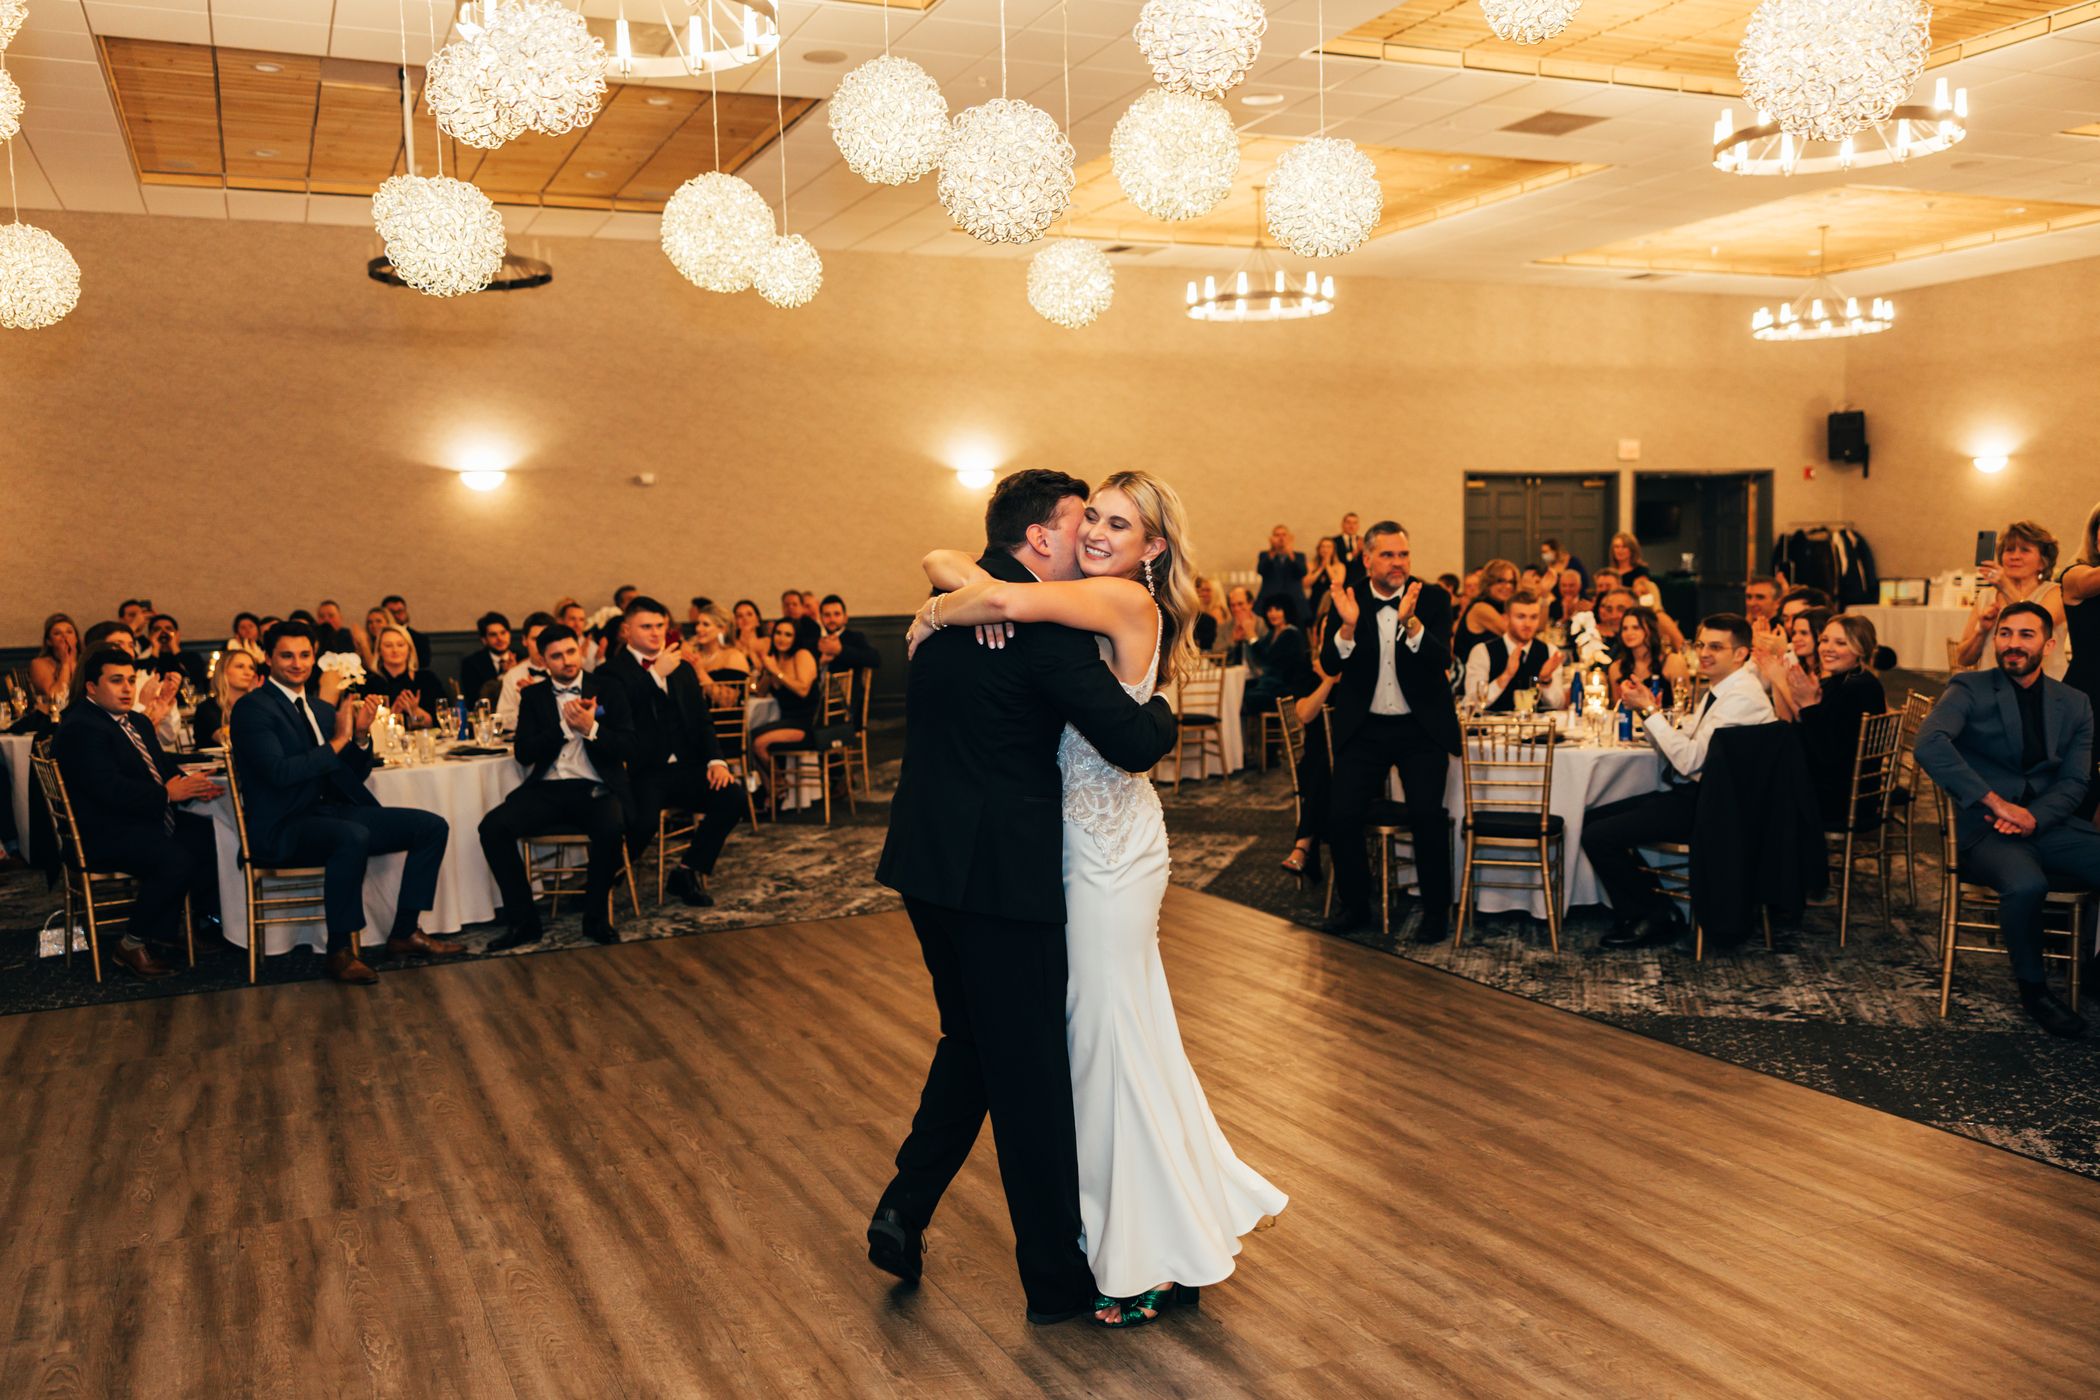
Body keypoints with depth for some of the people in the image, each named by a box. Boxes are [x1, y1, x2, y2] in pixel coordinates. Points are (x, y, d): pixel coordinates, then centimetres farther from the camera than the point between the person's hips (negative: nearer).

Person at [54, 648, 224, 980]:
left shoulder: (138, 723, 20)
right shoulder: (80, 727, -12)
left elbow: (165, 767, 18)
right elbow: (108, 788, -23)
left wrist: (190, 784, -5)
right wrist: (167, 793, -20)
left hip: (150, 820, 10)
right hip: (106, 833, -9)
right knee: (176, 861, -31)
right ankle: (131, 946, -13)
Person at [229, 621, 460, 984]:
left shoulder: (323, 709, 19)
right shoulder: (252, 708, -5)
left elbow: (356, 776, 16)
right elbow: (279, 772, -20)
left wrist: (361, 735, -2)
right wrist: (337, 741, -15)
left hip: (330, 813, 8)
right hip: (283, 828, -8)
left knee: (432, 826, -4)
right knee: (354, 836, -38)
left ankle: (404, 933, 1)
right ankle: (341, 950, -24)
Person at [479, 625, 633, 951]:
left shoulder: (607, 691, 10)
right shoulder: (533, 697, 14)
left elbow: (627, 747, 1)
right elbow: (524, 753, 3)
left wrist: (591, 729, -14)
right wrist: (565, 726, -8)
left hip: (594, 789, -2)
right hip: (546, 790, 3)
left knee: (611, 828, -35)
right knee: (493, 826, -23)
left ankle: (596, 917, -12)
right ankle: (523, 921, -10)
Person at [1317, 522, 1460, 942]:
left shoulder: (1431, 599, -3)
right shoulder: (1348, 601, 0)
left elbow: (1443, 660, -16)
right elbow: (1330, 665, -7)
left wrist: (1410, 622, -32)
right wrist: (1347, 627, -26)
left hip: (1421, 727, -1)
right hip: (1364, 728, 2)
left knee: (1427, 814, -14)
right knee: (1342, 816, -6)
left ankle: (1436, 910, 6)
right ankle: (1354, 904, 15)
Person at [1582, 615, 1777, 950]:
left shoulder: (1742, 697, -17)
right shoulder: (1720, 690, 15)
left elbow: (1689, 760, -23)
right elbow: (1678, 749, 15)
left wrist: (1650, 710, -18)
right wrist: (1650, 709, 0)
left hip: (1708, 805, -10)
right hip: (1689, 793, 10)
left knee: (1597, 836, -15)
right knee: (1595, 817, 7)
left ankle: (1657, 918, 3)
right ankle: (1640, 910, 12)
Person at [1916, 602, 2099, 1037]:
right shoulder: (1969, 689, 0)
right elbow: (1930, 744, -19)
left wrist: (2033, 817, -15)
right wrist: (1996, 802, -23)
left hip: (2049, 823, 4)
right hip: (1986, 829, -4)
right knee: (2026, 884, -35)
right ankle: (2032, 988, -10)